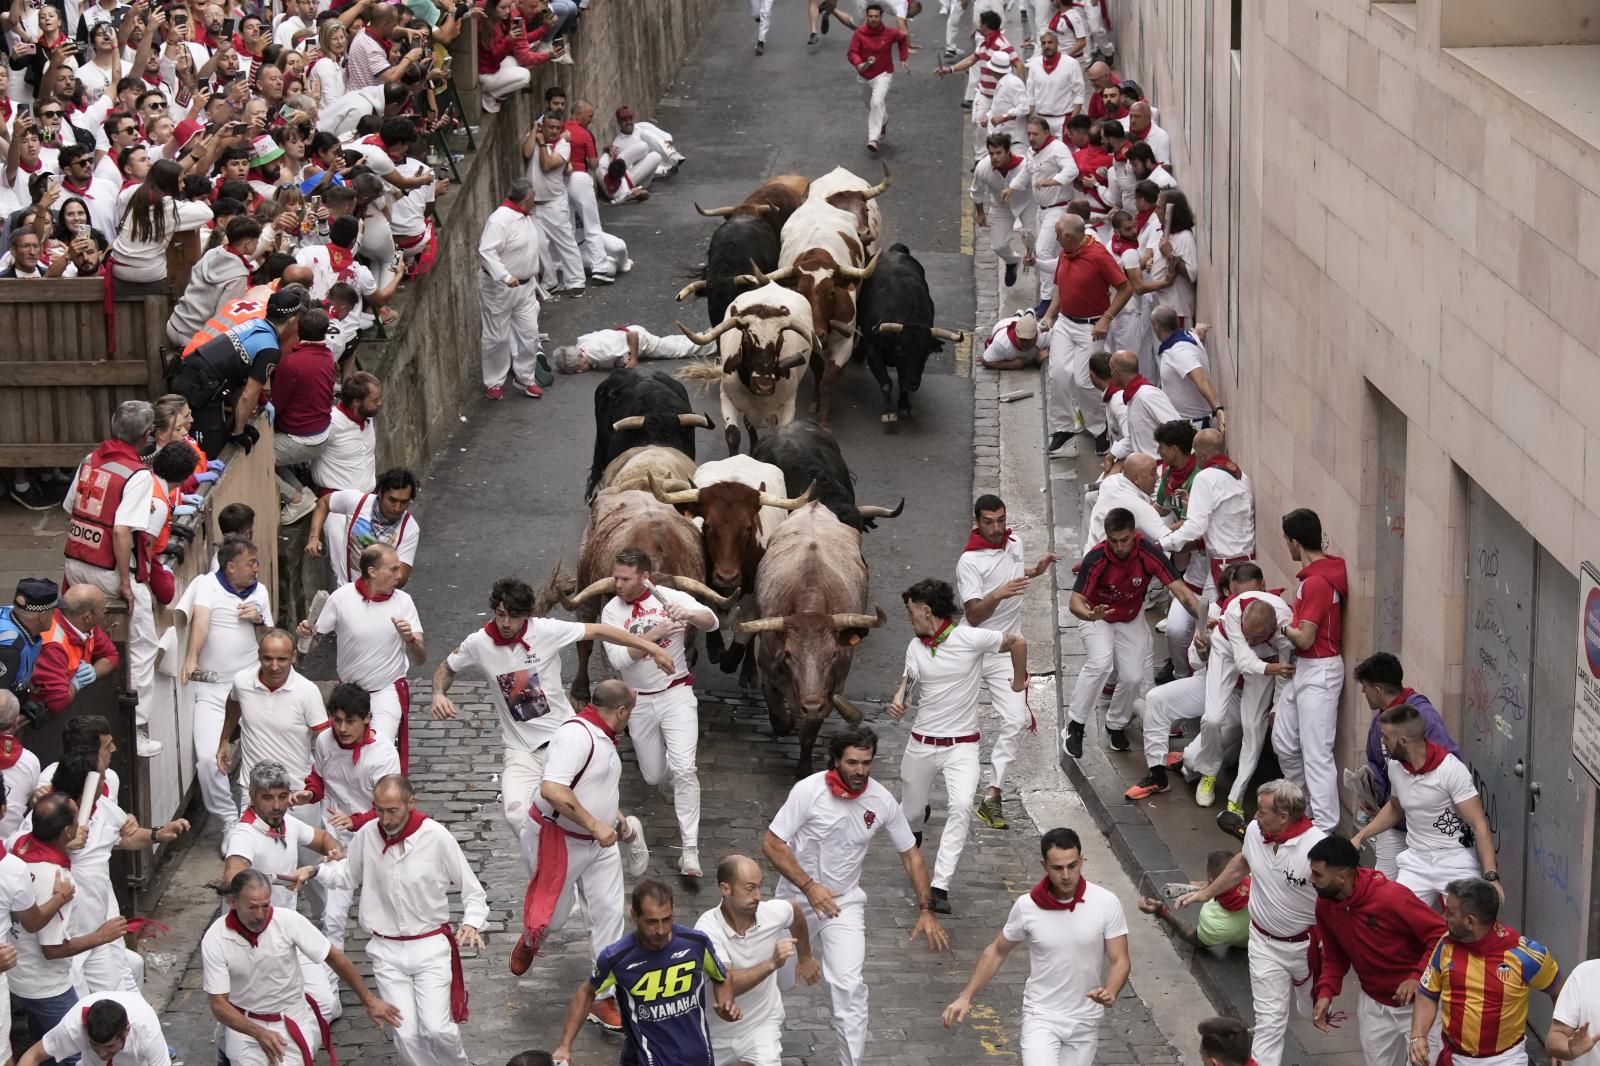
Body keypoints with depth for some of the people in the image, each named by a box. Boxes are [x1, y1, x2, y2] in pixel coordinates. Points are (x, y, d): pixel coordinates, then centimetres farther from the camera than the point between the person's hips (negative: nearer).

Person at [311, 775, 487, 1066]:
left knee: (436, 1028, -12)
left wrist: (471, 923, -20)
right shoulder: (367, 835, -7)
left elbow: (473, 892, -3)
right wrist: (316, 871, -5)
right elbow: (349, 875, 13)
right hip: (387, 951, 2)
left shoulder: (437, 837, -14)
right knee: (406, 1035, -4)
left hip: (431, 947, -2)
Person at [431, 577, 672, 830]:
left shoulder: (547, 631, -13)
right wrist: (439, 694, -11)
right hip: (520, 750, 1)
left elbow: (599, 631, -7)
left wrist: (652, 649, -7)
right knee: (516, 814, -19)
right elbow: (447, 668, 11)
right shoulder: (478, 643, -7)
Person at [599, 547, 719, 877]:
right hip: (639, 701, 3)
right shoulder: (612, 610, -6)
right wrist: (654, 634, -28)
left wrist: (688, 614, -44)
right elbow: (618, 659, -16)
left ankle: (690, 850, -16)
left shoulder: (672, 598, -8)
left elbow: (711, 621, -22)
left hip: (676, 695, -3)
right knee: (654, 776, 12)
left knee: (683, 769, -18)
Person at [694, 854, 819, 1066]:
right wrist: (771, 963, -48)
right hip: (718, 1030, -1)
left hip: (763, 1023, 1)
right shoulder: (707, 929, -27)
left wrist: (806, 958, 25)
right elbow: (727, 984, -38)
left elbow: (796, 915, 11)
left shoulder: (773, 912, -16)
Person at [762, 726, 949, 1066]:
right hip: (797, 897, -1)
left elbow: (910, 853, 1)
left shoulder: (882, 801, -12)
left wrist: (926, 911, -5)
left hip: (844, 901, 1)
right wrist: (810, 887, -27)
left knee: (850, 986, -17)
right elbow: (771, 844, -19)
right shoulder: (809, 791, -21)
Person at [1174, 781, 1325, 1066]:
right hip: (1265, 943, 3)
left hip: (1307, 944, -3)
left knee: (1311, 1009, 23)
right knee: (1269, 1020, 1)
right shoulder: (1254, 832, -11)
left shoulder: (1317, 847, -29)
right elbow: (1242, 864, 12)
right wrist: (1205, 893, 19)